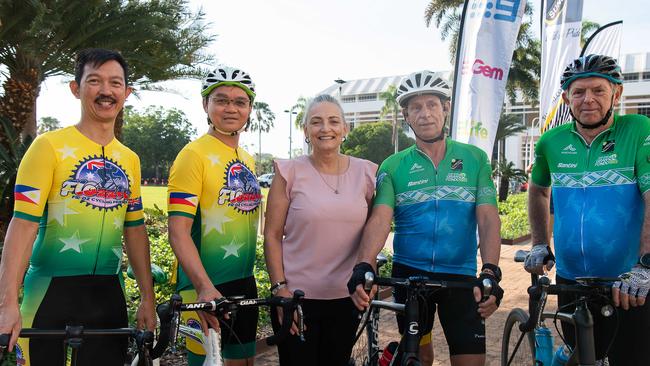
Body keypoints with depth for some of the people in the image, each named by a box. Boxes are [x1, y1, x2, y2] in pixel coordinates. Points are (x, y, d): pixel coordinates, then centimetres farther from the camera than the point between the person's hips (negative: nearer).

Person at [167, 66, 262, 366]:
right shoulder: (194, 154, -13)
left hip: (244, 284, 7)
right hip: (204, 288, -7)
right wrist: (204, 287, -31)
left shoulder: (248, 160, 10)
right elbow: (178, 232, -20)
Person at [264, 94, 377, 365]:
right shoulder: (290, 171, -5)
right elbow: (272, 236, -4)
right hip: (296, 297, -2)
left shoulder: (366, 172, 1)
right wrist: (280, 288, -9)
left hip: (347, 297, 3)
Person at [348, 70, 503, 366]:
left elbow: (488, 217, -6)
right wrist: (364, 266, -29)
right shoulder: (393, 166, 1)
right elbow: (380, 218, -12)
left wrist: (490, 272, -21)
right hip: (409, 273, 0)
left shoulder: (474, 159, 2)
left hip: (460, 276, 0)